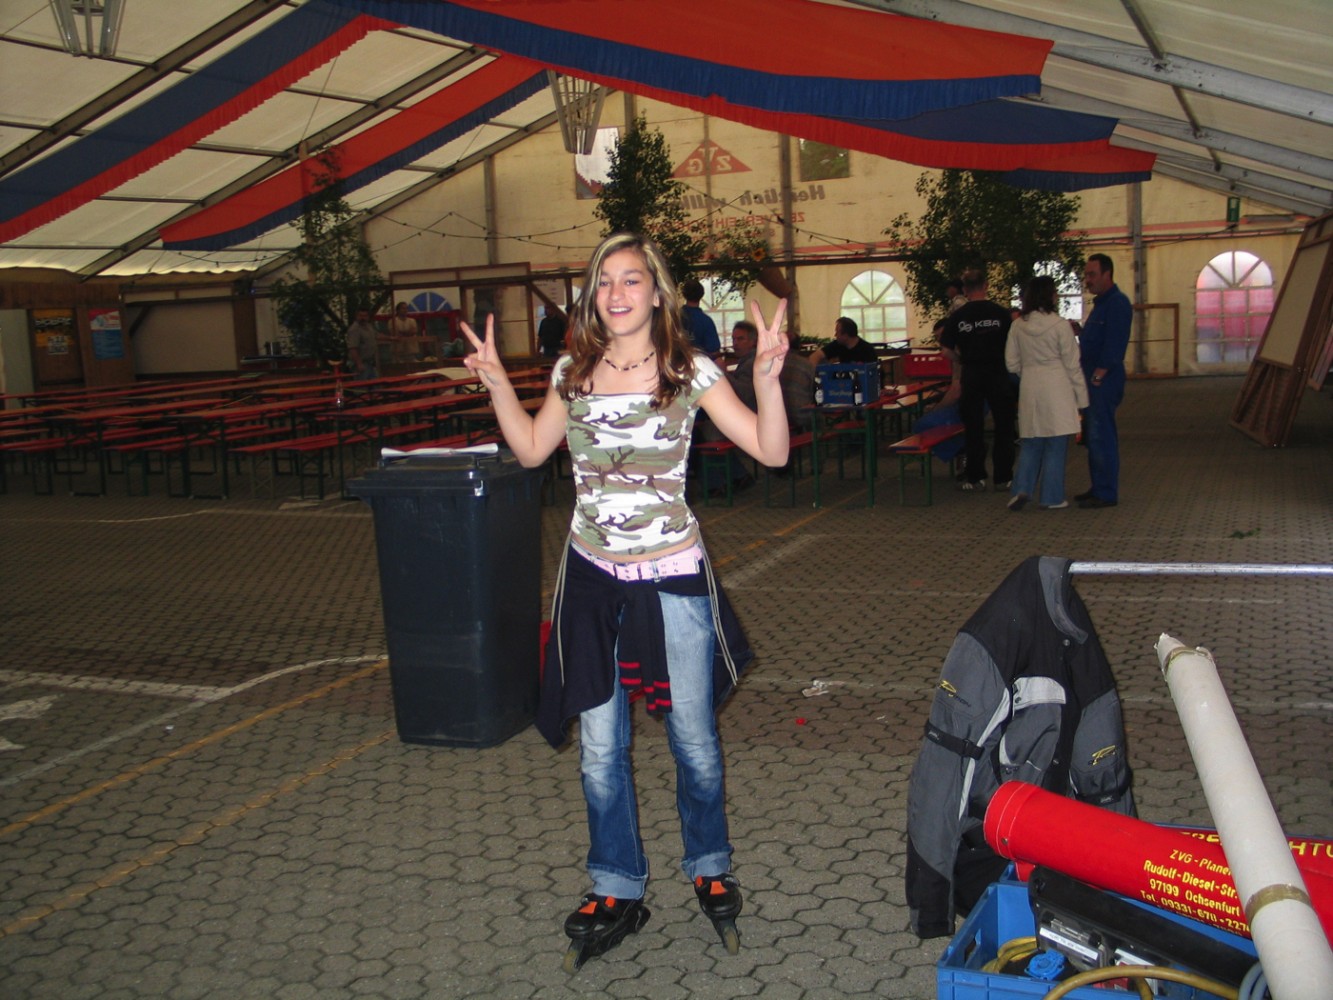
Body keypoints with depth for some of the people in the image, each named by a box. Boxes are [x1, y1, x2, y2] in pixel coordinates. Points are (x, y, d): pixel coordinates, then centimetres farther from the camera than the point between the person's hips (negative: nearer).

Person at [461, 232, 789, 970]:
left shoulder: (690, 371, -8)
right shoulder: (574, 371, 3)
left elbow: (771, 451, -11)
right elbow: (531, 450, 15)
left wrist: (768, 377, -24)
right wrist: (498, 385, 4)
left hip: (671, 580, -3)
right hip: (592, 579, 3)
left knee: (693, 739, 12)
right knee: (599, 750, 11)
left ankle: (709, 869, 37)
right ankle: (616, 892, 29)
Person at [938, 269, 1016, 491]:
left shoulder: (956, 317, -3)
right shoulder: (1001, 313, -6)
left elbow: (947, 350, -2)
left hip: (971, 375, 1)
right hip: (998, 373, -1)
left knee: (973, 427, 9)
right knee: (1003, 427, 9)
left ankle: (975, 478, 11)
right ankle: (1003, 477, 10)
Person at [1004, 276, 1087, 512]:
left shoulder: (1018, 325, 1)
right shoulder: (1060, 324, -11)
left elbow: (1011, 363, 7)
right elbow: (1072, 364, -6)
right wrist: (1081, 397, 1)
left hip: (1029, 389, 4)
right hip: (1056, 389, -4)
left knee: (1031, 443, 15)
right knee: (1055, 446, 4)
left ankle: (1022, 489, 3)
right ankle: (1051, 498, 9)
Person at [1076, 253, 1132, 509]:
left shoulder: (1117, 303, -13)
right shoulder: (1101, 303, 19)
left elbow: (1114, 345, -19)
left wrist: (1098, 376, -20)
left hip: (1105, 380, -10)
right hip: (1093, 379, 10)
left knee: (1102, 436, -8)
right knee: (1093, 436, 13)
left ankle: (1106, 493, -4)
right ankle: (1098, 488, 20)